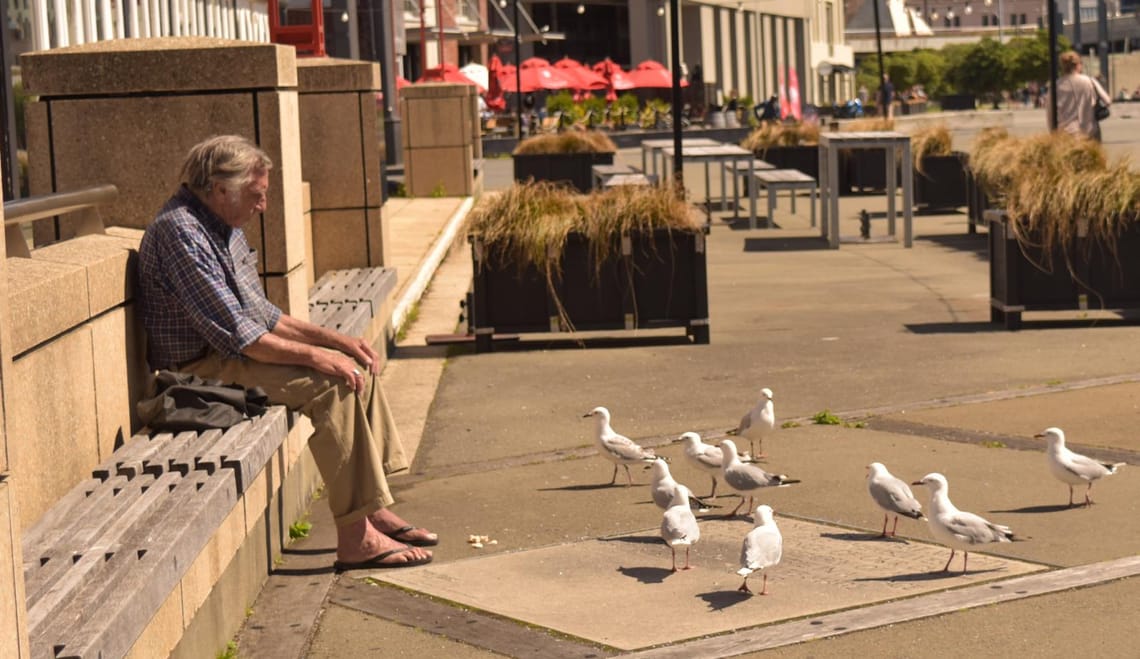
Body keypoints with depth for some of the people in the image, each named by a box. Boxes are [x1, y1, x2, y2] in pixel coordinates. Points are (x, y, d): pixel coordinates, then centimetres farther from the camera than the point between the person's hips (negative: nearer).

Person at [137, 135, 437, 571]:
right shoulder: (180, 231, -20)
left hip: (229, 353, 11)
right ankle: (355, 539, -23)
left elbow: (261, 313, 19)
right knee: (333, 386, -23)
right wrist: (313, 355, -21)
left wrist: (332, 339, 7)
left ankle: (375, 511, 4)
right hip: (203, 368, -11)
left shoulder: (226, 229, 13)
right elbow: (235, 333, -24)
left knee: (358, 366, 4)